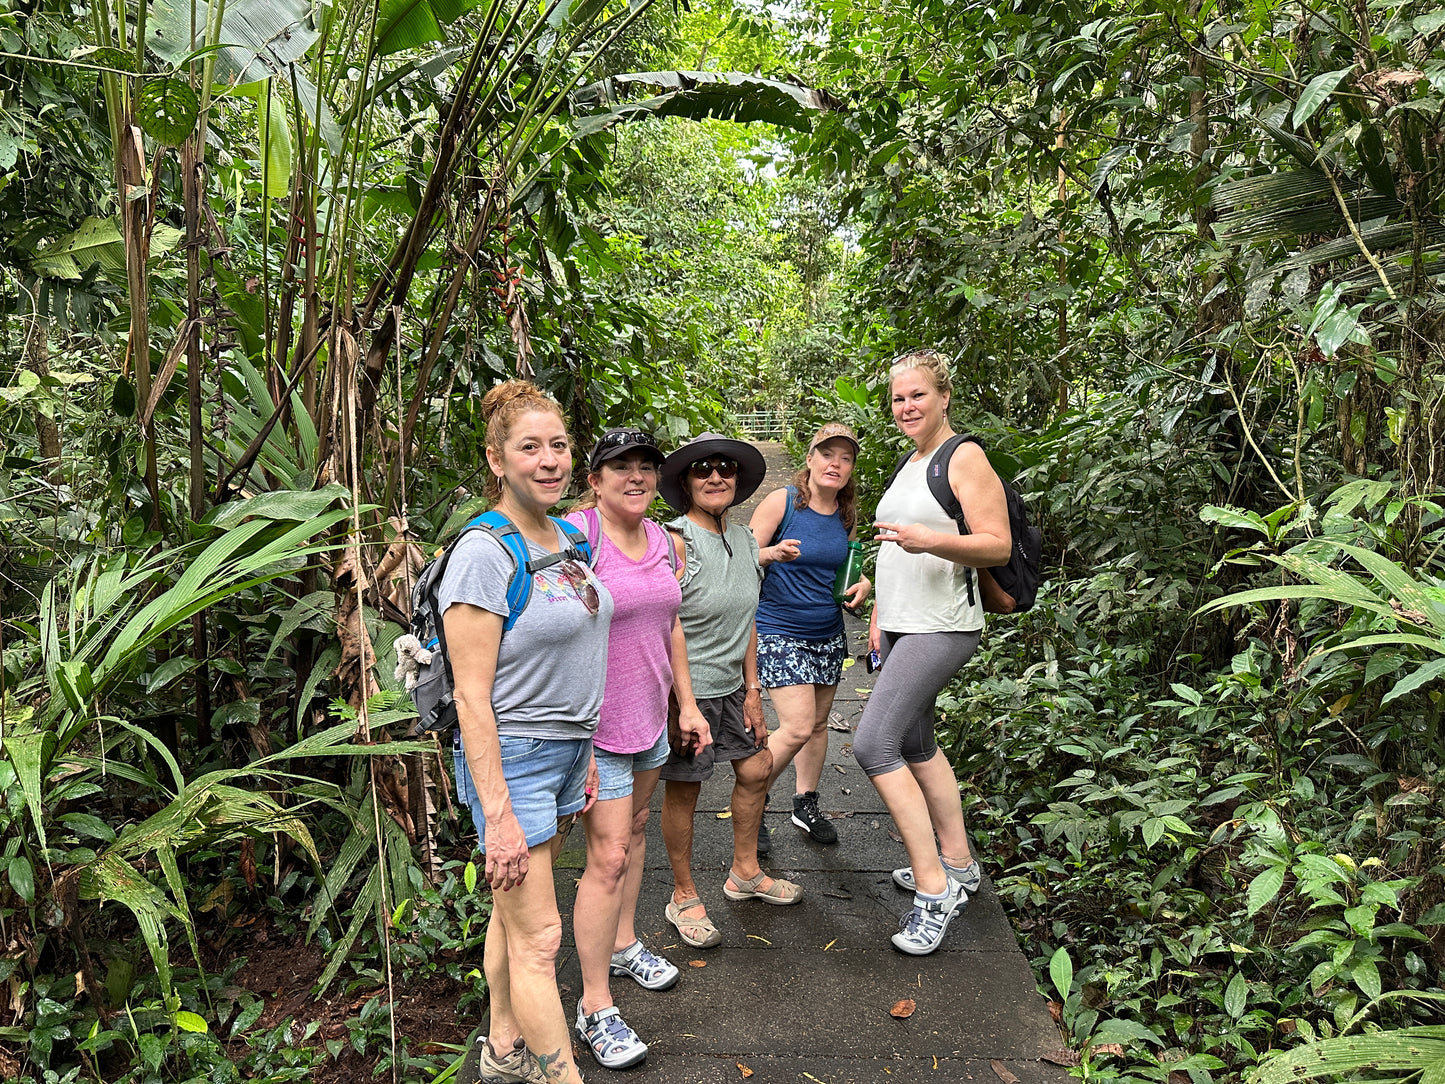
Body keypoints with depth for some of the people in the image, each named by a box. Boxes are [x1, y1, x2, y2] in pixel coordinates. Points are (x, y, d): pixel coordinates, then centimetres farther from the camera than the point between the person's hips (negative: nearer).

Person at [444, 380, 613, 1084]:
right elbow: (472, 695, -19)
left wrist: (584, 756, 17)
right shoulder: (484, 555, -17)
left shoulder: (563, 539, 7)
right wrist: (499, 814, -20)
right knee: (538, 940, 0)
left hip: (566, 750, 8)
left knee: (513, 914, 21)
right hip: (511, 758, -8)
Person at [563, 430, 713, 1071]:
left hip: (650, 714, 8)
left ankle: (624, 944, 43)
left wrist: (687, 704, 15)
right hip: (596, 722, -8)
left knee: (635, 827, 21)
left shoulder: (662, 541, 6)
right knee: (609, 856, -5)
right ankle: (594, 1008, 10)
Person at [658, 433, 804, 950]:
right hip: (685, 689, -8)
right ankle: (684, 898, 25)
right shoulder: (675, 542, -18)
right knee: (683, 790, 5)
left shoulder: (744, 539, 5)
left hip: (730, 686, 8)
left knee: (756, 768, 16)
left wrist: (752, 689, 10)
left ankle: (744, 873, 38)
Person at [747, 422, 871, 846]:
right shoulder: (781, 501, -12)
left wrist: (862, 584, 0)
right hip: (779, 632, -6)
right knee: (798, 727, -12)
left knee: (819, 722, 12)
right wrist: (771, 554, -30)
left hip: (828, 634, 6)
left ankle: (806, 804, 31)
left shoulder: (847, 513, 6)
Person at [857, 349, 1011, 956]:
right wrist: (881, 615, 22)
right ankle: (958, 865, 30)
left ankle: (934, 889, -7)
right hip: (904, 627, 10)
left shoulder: (965, 458, -9)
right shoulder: (909, 463, 18)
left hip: (940, 629, -9)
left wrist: (930, 540, -29)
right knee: (916, 745, 16)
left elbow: (998, 546, -15)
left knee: (873, 744, -15)